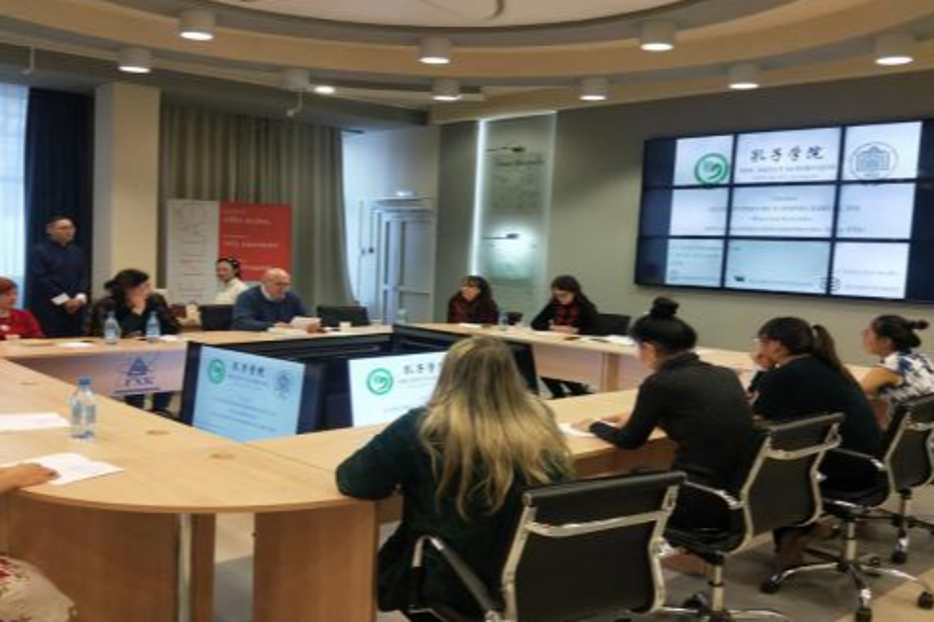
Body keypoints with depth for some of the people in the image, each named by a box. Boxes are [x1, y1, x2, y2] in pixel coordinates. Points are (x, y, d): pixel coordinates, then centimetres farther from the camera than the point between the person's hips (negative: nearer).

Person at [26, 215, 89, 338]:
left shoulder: (77, 252, 15)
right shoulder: (38, 251, -4)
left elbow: (84, 277, 13)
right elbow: (40, 280, -11)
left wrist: (80, 299, -6)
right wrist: (64, 300, -14)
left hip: (74, 309, 6)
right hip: (47, 309, -5)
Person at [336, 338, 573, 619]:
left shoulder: (423, 429, -18)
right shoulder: (541, 429, -8)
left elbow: (351, 480, -14)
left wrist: (407, 476, 4)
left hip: (451, 590, -4)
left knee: (381, 566, 27)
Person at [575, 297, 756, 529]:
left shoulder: (660, 383, -12)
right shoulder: (727, 376, 7)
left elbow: (629, 440, 1)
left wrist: (594, 426, 20)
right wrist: (633, 419, 32)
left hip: (700, 504, -7)